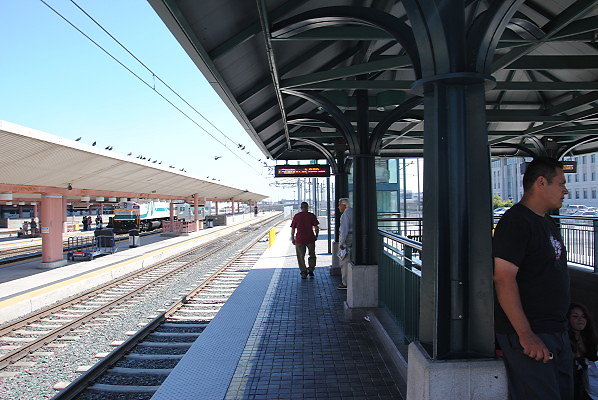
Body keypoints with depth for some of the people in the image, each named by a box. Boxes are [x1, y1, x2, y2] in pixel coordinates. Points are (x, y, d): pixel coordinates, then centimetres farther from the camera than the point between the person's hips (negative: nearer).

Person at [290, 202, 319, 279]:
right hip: (310, 238, 0)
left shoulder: (296, 216, 3)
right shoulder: (312, 215, 0)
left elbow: (293, 229, 3)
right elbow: (316, 228, -3)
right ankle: (311, 269, 6)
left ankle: (303, 273, 6)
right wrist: (316, 236, 11)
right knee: (312, 255, 18)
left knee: (301, 256, 9)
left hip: (299, 239, 0)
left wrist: (292, 238, 11)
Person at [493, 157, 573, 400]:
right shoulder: (516, 222, -14)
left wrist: (560, 327, 19)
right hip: (529, 336, -10)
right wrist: (525, 334, -25)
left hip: (557, 332, 10)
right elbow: (503, 279, -22)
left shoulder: (548, 223, 17)